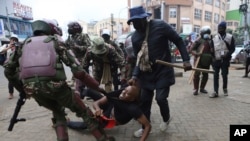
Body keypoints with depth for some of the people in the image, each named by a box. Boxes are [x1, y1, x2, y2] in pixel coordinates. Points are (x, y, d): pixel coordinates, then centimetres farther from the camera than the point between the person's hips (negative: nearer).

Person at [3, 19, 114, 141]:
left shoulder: (25, 44, 22)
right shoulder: (56, 42, 11)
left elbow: (8, 69, 21)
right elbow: (77, 70, 1)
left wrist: (22, 87, 31)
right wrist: (96, 86, 5)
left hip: (32, 89, 4)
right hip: (55, 85, -4)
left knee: (58, 113, 30)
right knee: (83, 112, 16)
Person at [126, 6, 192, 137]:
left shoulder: (160, 26, -13)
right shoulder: (135, 37, 0)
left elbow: (178, 41, -5)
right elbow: (138, 58, 4)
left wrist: (186, 60, -11)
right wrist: (135, 75, -7)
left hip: (163, 71, -4)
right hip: (147, 73, 5)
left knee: (160, 98, -8)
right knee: (144, 100, 7)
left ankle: (166, 119, 27)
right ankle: (145, 127, 28)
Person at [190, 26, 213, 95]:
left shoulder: (210, 41, 9)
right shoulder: (199, 40, -6)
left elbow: (212, 50, 21)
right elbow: (192, 49, -7)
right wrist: (196, 53, -24)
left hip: (207, 61, 6)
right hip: (199, 60, -5)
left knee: (205, 75, 10)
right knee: (197, 74, -8)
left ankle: (202, 88, 25)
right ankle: (195, 89, 2)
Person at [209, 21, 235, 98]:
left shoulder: (230, 37, 1)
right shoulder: (214, 38, 5)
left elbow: (233, 48, 1)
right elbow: (212, 49, 8)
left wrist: (227, 55, -17)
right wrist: (212, 58, -1)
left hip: (225, 60, -1)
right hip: (216, 60, 1)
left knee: (224, 75, 5)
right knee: (216, 76, -2)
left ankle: (225, 89, 29)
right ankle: (215, 92, 1)